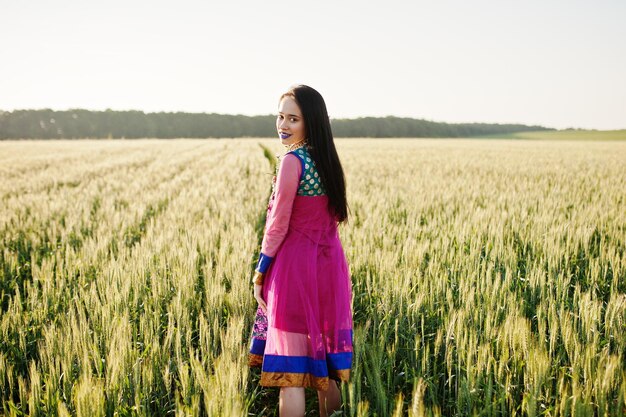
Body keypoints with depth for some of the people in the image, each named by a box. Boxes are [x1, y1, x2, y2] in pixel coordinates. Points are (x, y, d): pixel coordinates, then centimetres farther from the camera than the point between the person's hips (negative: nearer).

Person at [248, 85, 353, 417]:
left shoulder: (292, 160, -15)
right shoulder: (327, 158, 9)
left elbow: (278, 225, -14)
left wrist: (260, 274, -3)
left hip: (296, 265, -8)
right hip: (330, 265, 8)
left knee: (290, 369, -1)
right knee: (320, 357, 18)